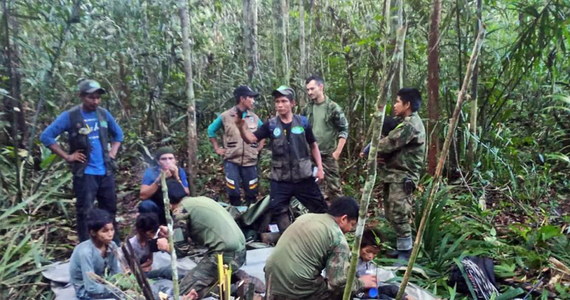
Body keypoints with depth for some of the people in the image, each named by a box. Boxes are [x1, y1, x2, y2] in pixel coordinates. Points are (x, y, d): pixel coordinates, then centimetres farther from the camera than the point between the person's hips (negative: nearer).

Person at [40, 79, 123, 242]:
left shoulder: (104, 114, 5)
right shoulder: (70, 116, -8)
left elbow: (118, 133, 21)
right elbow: (46, 136, -8)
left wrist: (113, 152, 8)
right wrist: (67, 156, -10)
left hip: (106, 172, 5)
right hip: (84, 173, -5)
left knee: (110, 210, 14)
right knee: (84, 212, 0)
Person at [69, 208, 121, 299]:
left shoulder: (111, 246, -13)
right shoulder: (86, 252, -31)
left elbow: (116, 273, -3)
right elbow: (91, 288, -29)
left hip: (102, 283, 6)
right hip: (86, 292, -6)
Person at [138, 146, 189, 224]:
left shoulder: (180, 171, -8)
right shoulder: (151, 172, -13)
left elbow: (186, 195, -16)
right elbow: (143, 196, -23)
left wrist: (177, 178, -28)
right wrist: (159, 180, -32)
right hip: (157, 210, -2)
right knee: (146, 205, -31)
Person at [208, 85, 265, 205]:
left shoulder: (254, 117, 6)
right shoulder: (225, 116, -2)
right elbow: (211, 130, 10)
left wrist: (259, 148, 11)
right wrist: (217, 148, 6)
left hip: (250, 162, 3)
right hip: (231, 161, -2)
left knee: (251, 194, 7)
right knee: (233, 193, -3)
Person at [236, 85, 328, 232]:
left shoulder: (303, 122, -1)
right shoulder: (271, 125, -2)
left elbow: (313, 145, 8)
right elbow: (251, 138, -10)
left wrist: (320, 168, 3)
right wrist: (241, 126, -30)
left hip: (303, 177, 0)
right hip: (280, 180, 1)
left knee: (320, 208, 8)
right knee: (278, 211, 4)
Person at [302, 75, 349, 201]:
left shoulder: (333, 108, -7)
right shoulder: (307, 108, 6)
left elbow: (344, 130, -6)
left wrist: (337, 152, -11)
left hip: (328, 154, -4)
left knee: (333, 186, -1)